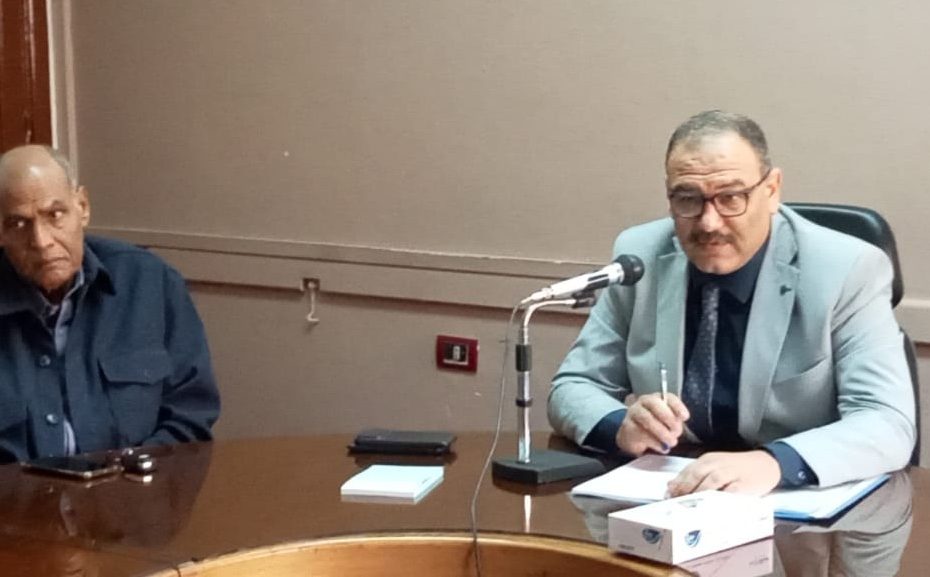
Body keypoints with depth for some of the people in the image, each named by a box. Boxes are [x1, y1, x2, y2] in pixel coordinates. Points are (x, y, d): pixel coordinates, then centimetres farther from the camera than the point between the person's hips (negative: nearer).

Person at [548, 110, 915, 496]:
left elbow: (888, 425, -19)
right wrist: (623, 427, -19)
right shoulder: (639, 256, -2)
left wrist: (773, 463, -36)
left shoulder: (848, 271, -12)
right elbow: (572, 388, 4)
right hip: (671, 499, 3)